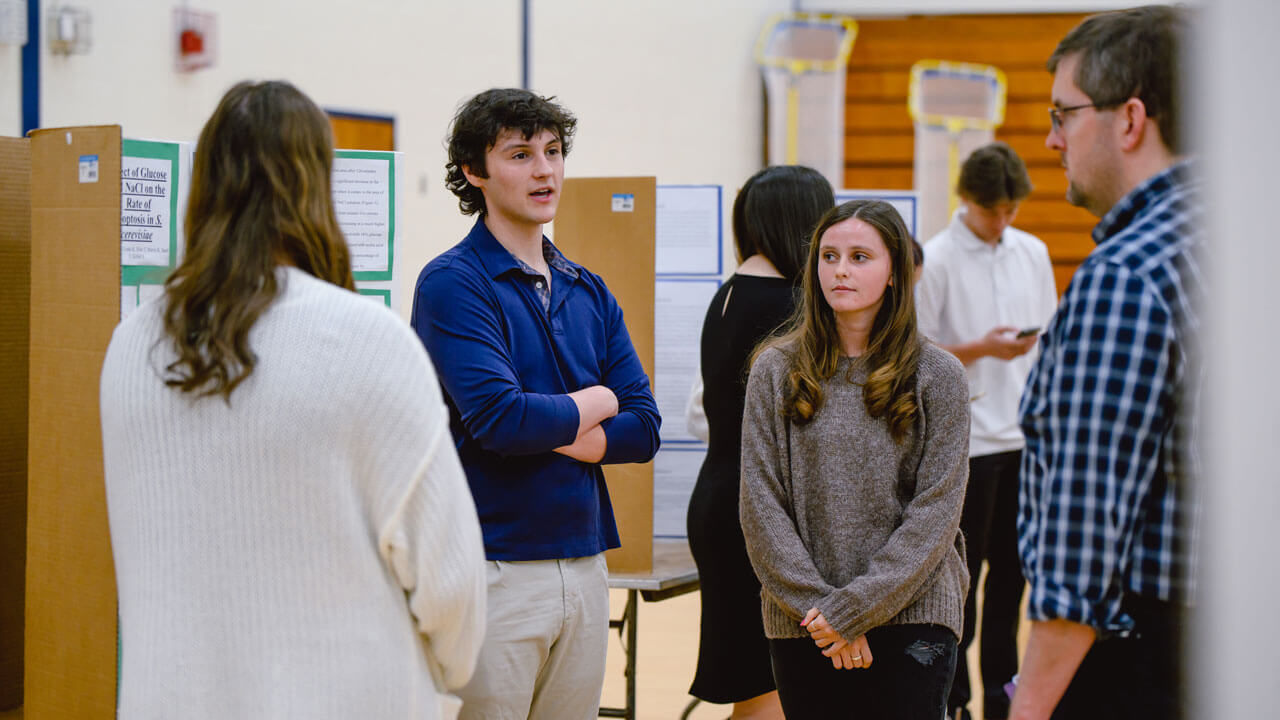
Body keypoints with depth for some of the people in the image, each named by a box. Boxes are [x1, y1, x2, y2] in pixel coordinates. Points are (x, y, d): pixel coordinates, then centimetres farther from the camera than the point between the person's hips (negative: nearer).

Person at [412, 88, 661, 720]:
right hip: (495, 567, -6)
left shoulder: (588, 291, 14)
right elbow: (499, 418, -20)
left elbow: (644, 429, 6)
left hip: (584, 565, 6)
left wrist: (546, 431, -10)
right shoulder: (452, 282, -7)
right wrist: (595, 404, -2)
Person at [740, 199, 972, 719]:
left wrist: (854, 609, -11)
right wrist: (816, 605, -9)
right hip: (802, 628, 1)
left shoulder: (937, 375, 1)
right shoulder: (777, 370, 4)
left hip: (911, 616, -1)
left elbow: (936, 510, -4)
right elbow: (760, 506, 0)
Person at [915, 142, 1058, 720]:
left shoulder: (1033, 254, 9)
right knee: (962, 571, 0)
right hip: (964, 442, -5)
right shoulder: (934, 261, -7)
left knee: (1012, 567, 9)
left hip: (1024, 437, 5)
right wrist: (983, 349, -18)